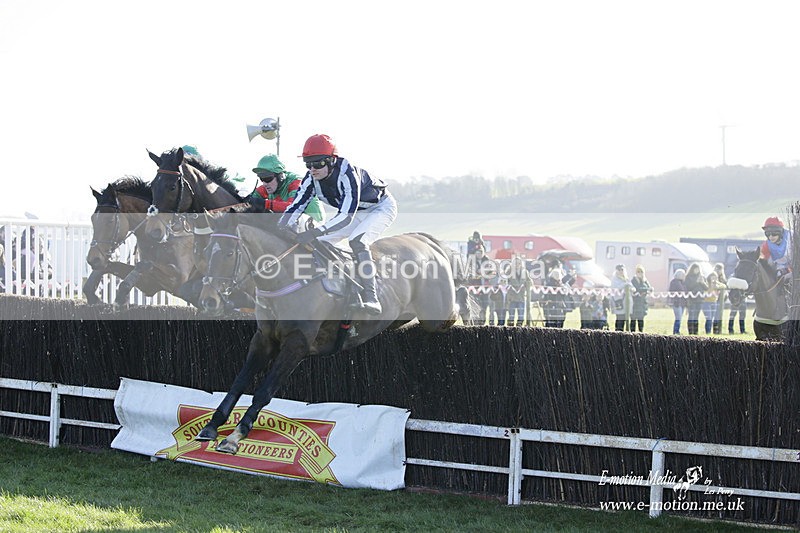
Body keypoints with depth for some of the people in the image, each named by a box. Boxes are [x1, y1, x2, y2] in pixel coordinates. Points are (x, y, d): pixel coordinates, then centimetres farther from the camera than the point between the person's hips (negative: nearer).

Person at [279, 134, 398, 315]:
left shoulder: (347, 173, -38)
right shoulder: (312, 179, -16)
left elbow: (347, 215, -44)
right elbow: (295, 207, -17)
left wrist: (316, 232, -54)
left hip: (382, 207, -8)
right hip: (356, 213, 8)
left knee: (357, 241, -33)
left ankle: (371, 299, -40)